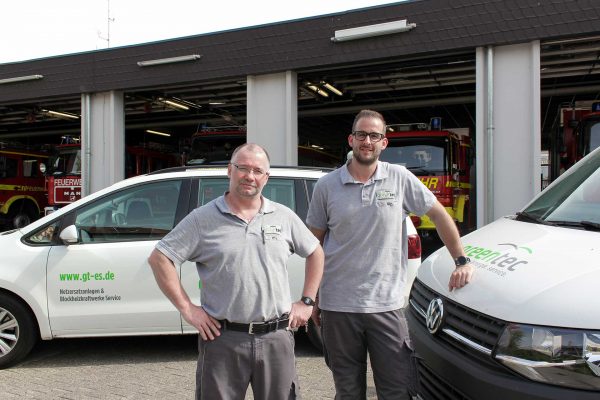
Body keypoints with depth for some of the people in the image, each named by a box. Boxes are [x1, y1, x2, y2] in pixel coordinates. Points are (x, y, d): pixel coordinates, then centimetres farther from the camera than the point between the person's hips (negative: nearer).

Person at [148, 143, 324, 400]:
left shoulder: (284, 217, 6)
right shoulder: (203, 218, -2)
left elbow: (315, 253, 16)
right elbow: (159, 258, -3)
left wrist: (307, 302, 9)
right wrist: (187, 309, -7)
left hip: (276, 338, 3)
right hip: (223, 339, -2)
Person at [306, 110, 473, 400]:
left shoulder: (400, 178, 0)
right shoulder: (326, 186, 1)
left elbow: (439, 214, 8)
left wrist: (462, 261, 3)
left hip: (387, 305, 0)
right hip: (337, 306, 1)